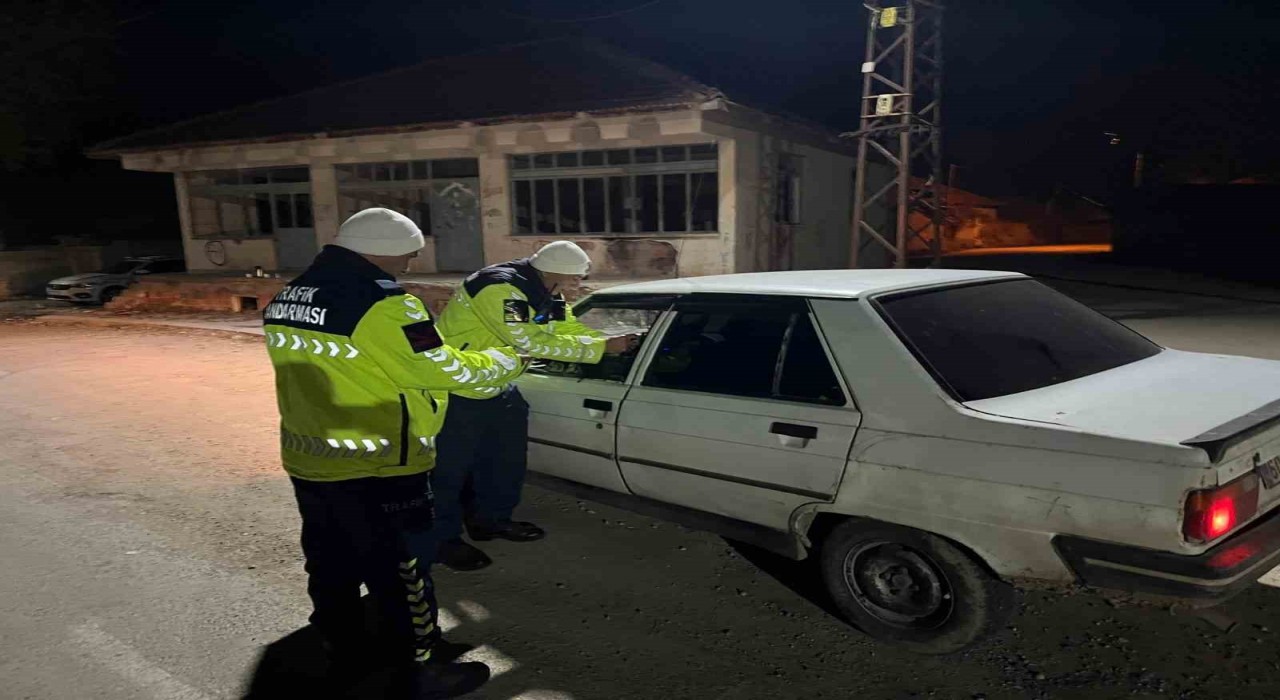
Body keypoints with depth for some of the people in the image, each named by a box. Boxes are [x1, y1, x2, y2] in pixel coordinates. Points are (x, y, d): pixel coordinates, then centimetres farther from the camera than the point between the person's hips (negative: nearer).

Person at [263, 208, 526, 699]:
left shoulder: (286, 300, 7)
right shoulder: (383, 305, -21)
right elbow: (442, 369, -17)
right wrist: (507, 361, -1)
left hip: (308, 461, 8)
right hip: (376, 471, -8)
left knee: (331, 566, 21)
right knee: (400, 574, 5)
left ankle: (345, 651, 38)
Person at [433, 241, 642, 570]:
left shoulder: (546, 293, 0)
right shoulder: (500, 289, -31)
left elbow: (571, 330, 7)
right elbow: (531, 343, -33)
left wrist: (618, 342, -9)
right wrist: (602, 347, -28)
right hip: (456, 388, -10)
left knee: (506, 456, 16)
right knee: (453, 466, 0)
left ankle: (492, 519, 32)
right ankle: (443, 539, 15)